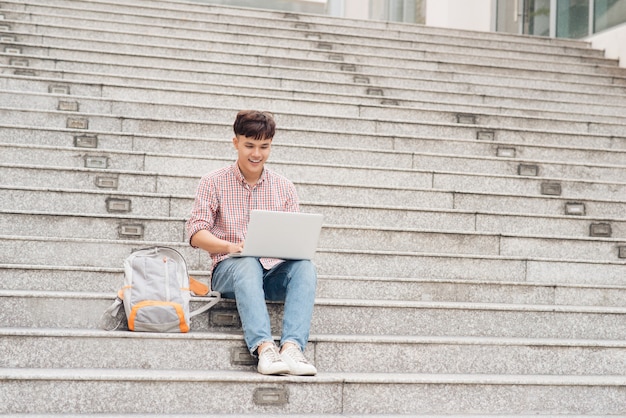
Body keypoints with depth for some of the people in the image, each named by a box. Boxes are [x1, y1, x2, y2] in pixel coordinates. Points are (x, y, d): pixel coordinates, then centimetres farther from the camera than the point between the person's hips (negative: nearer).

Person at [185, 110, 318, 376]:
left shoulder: (284, 188, 15)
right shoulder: (214, 183, 7)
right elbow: (196, 233, -2)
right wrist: (230, 246, -22)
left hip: (274, 270, 3)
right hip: (229, 268, -2)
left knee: (304, 267, -31)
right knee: (248, 264, -38)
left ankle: (292, 347, -47)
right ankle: (264, 348, -53)